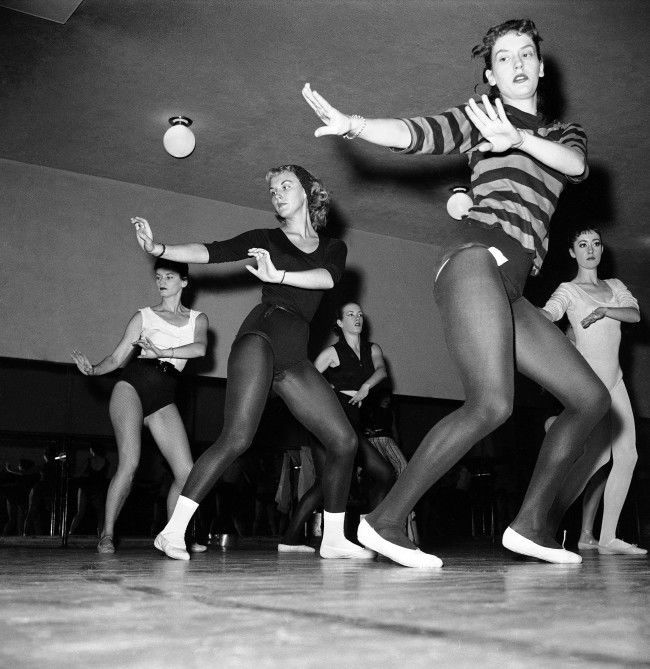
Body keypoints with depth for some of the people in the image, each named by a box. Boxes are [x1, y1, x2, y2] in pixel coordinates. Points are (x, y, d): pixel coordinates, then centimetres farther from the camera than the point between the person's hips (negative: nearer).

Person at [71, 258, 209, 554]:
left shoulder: (197, 319, 17)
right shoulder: (143, 316, 13)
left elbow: (200, 348, -4)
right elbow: (118, 357, 7)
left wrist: (162, 352, -16)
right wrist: (93, 369, -12)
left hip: (164, 401, 3)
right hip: (132, 385, -2)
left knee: (186, 472, -7)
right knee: (129, 463, -20)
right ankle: (107, 535, -13)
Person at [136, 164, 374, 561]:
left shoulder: (333, 248, 20)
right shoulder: (265, 239, 14)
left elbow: (329, 278, -3)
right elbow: (211, 252, 2)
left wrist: (279, 275, -17)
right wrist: (160, 250, -12)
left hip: (296, 356, 4)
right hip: (262, 334, -4)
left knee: (344, 442, -1)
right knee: (237, 438, -21)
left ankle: (334, 539, 12)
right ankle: (174, 531, -19)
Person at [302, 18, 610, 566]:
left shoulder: (564, 134, 25)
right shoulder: (480, 117, 11)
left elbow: (577, 165, 1)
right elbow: (416, 134, -6)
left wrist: (520, 141, -18)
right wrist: (351, 125, -24)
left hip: (511, 290, 7)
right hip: (478, 259, -7)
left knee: (592, 400, 5)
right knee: (492, 404, -25)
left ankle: (531, 523, 9)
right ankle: (386, 520, -19)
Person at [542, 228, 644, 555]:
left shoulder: (615, 286, 20)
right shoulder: (568, 290, 2)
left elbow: (635, 314, 4)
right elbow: (548, 313, -18)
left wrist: (604, 310, -14)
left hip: (614, 380, 6)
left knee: (626, 455, -5)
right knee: (598, 456, -18)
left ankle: (606, 537, -2)